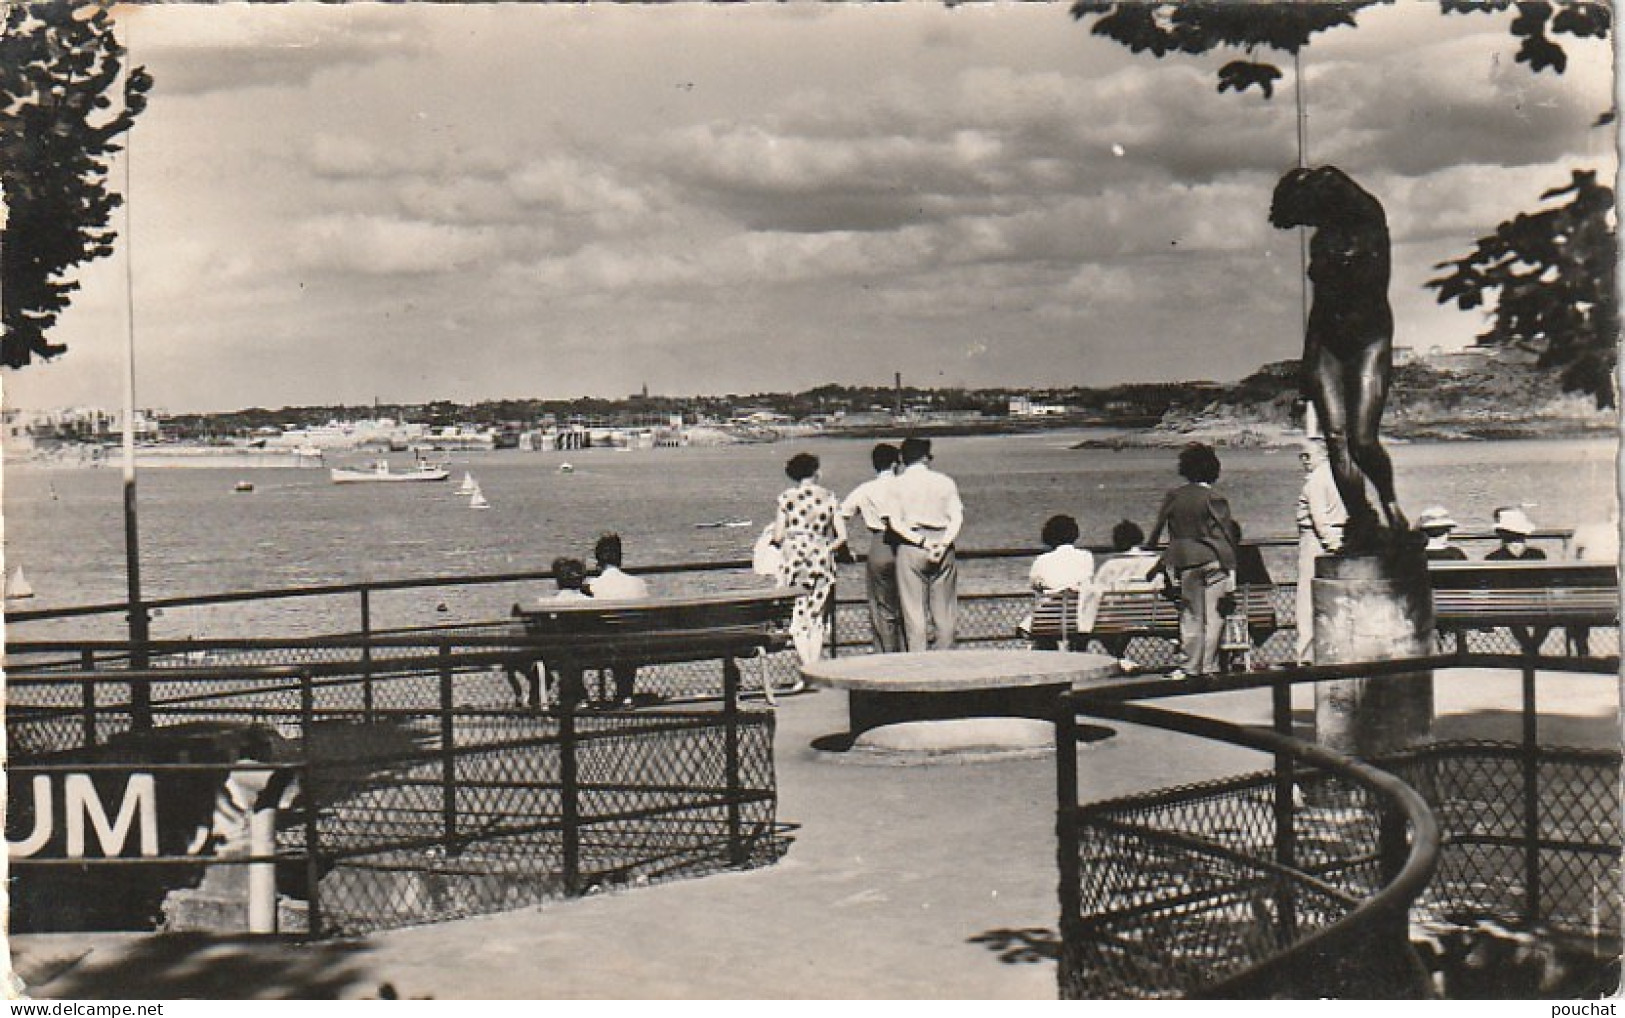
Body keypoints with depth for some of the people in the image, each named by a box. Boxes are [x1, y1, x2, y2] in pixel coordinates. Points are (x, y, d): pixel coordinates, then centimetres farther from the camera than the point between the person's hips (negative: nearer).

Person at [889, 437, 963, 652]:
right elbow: (957, 517, -5)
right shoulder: (945, 481, 5)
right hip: (943, 545, 1)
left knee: (914, 611, 1)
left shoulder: (897, 484, 2)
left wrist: (922, 542, -12)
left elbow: (896, 523, -8)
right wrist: (943, 543, -13)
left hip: (910, 547, -1)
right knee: (945, 610, 8)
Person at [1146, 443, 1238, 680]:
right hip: (1213, 562, -4)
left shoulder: (1173, 496, 2)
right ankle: (1209, 667, 2)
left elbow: (1157, 529, 6)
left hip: (1184, 561, 4)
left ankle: (1192, 666, 11)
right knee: (1213, 615, 3)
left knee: (1190, 615, 10)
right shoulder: (1215, 499, -9)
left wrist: (1168, 564, 15)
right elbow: (1226, 536, -8)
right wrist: (1231, 568, -3)